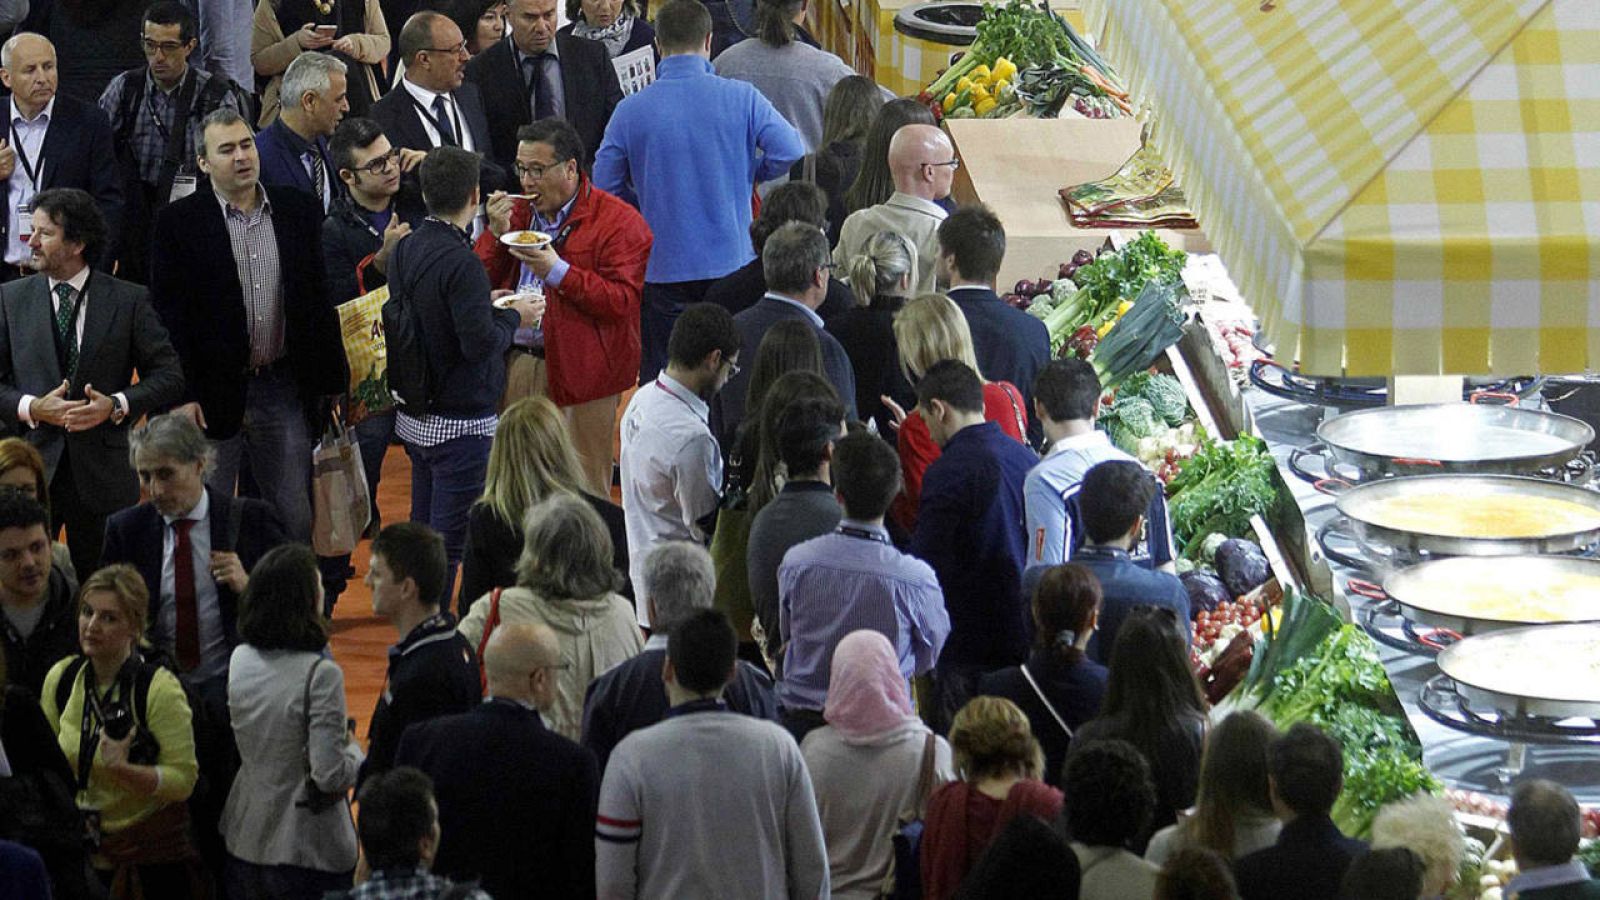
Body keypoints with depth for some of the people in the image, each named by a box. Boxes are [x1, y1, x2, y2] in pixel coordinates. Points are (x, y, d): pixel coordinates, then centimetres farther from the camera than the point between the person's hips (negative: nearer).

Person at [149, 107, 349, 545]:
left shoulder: (300, 212, 5)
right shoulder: (177, 222, -4)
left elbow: (321, 300, 9)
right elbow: (168, 313, -6)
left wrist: (332, 383, 7)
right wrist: (181, 395, -12)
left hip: (284, 390, 3)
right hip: (212, 393, -3)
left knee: (295, 517, 8)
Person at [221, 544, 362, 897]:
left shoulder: (240, 660, -2)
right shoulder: (320, 674, -22)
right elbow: (330, 776, -23)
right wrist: (355, 750, -3)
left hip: (244, 842, 6)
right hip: (308, 854, -6)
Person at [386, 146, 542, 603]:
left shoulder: (406, 250, 4)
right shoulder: (460, 263, -22)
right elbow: (479, 342, -25)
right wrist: (513, 316, -6)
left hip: (415, 419, 9)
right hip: (460, 423, -9)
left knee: (421, 530, 18)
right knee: (449, 540, -2)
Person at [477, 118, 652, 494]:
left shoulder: (618, 221, -6)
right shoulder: (517, 212, 14)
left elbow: (622, 301, -15)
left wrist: (558, 272, -20)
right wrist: (497, 234, -5)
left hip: (578, 369, -6)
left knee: (584, 487, -3)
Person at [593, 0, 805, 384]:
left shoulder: (630, 111, -4)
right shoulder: (741, 98, -6)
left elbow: (604, 190, 1)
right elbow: (792, 154, -9)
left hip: (664, 270, 0)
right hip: (731, 263, 0)